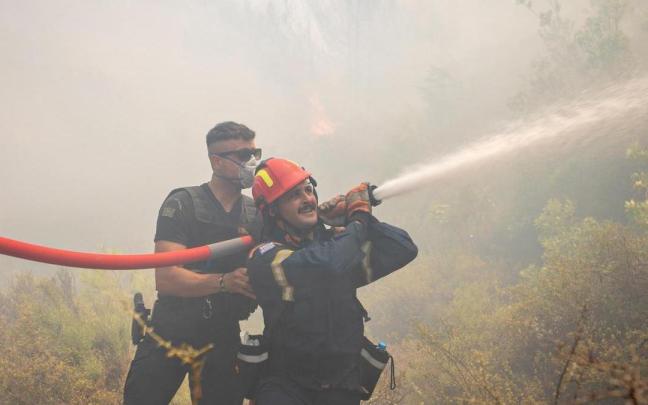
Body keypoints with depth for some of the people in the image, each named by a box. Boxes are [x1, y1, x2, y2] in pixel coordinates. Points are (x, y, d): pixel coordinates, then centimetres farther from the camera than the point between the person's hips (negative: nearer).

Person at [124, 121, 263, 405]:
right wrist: (223, 282, -33)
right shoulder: (183, 204, -7)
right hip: (171, 331, -4)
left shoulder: (258, 214, 8)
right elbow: (166, 279, -18)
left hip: (224, 336, 4)